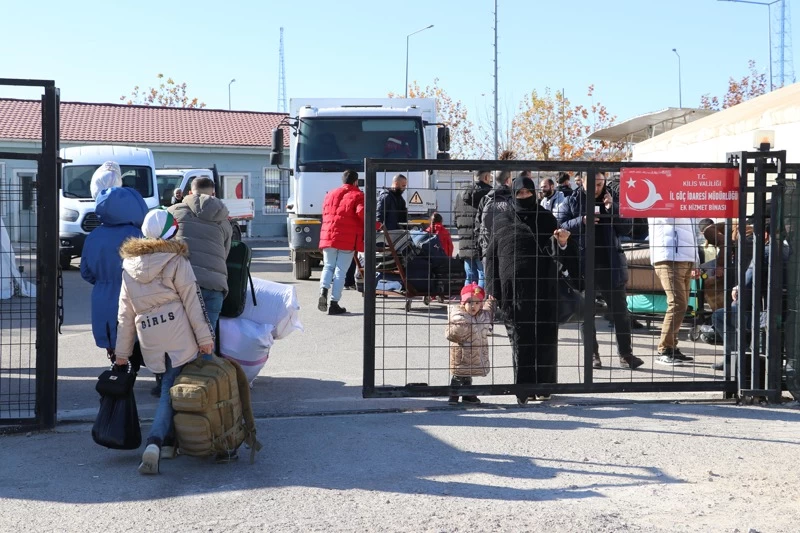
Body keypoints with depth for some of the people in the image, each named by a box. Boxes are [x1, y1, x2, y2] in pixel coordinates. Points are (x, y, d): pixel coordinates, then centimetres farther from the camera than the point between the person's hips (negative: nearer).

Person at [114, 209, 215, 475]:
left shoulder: (129, 266, 11)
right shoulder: (176, 261, -2)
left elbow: (125, 314, 13)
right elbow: (192, 301, -4)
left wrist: (122, 351, 16)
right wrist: (205, 336, -1)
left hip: (149, 341, 4)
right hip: (179, 338, -4)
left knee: (168, 387, 17)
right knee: (171, 390, -3)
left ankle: (168, 441, 14)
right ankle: (156, 441, -18)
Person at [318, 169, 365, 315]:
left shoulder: (330, 194, 17)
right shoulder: (358, 196, -1)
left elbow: (325, 213, 18)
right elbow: (362, 213, -15)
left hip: (328, 237, 4)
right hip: (348, 240, -4)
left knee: (328, 266, 15)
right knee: (340, 270, 0)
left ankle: (323, 291, -11)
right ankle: (334, 303, -2)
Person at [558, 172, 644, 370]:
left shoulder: (611, 200, 8)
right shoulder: (572, 201, 3)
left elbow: (625, 227, 4)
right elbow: (560, 227, -5)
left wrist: (612, 209, -11)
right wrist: (581, 222, -20)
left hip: (610, 264, 1)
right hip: (582, 265, -1)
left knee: (620, 311, 3)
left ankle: (626, 354, 11)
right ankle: (592, 354, 16)